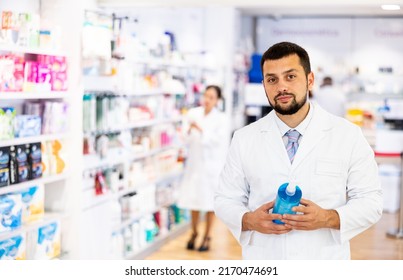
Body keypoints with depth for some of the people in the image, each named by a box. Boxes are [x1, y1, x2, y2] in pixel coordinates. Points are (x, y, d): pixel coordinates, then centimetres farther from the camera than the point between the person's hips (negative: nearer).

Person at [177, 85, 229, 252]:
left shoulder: (220, 118, -8)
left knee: (210, 201, 4)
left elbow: (217, 141, -15)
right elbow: (187, 139, 2)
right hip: (195, 162, 3)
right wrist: (190, 130, -18)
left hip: (211, 163, -3)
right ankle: (194, 233, 28)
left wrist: (201, 130, -22)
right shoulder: (193, 113, 1)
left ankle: (207, 237, 18)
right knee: (193, 199, 10)